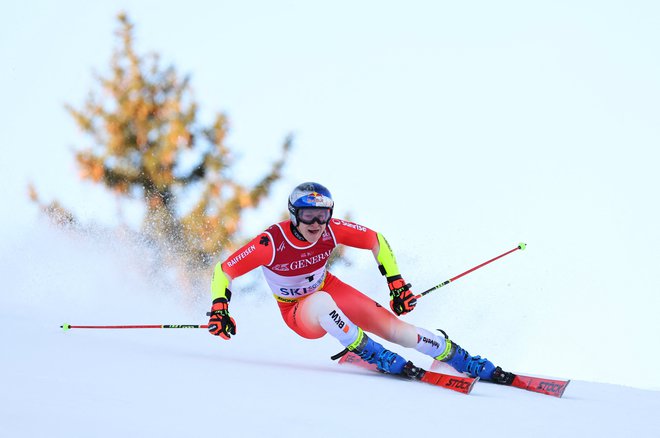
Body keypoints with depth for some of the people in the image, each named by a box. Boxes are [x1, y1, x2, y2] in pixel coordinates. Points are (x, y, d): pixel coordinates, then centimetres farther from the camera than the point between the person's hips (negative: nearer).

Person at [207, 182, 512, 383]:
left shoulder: (331, 230, -22)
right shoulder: (271, 243, -30)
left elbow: (376, 241, -8)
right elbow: (223, 271, -23)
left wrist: (396, 283, -14)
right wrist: (219, 309, -37)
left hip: (331, 291, 3)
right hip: (299, 314, -3)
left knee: (395, 328, -11)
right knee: (323, 302, -40)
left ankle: (473, 365, 0)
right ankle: (374, 356, -28)